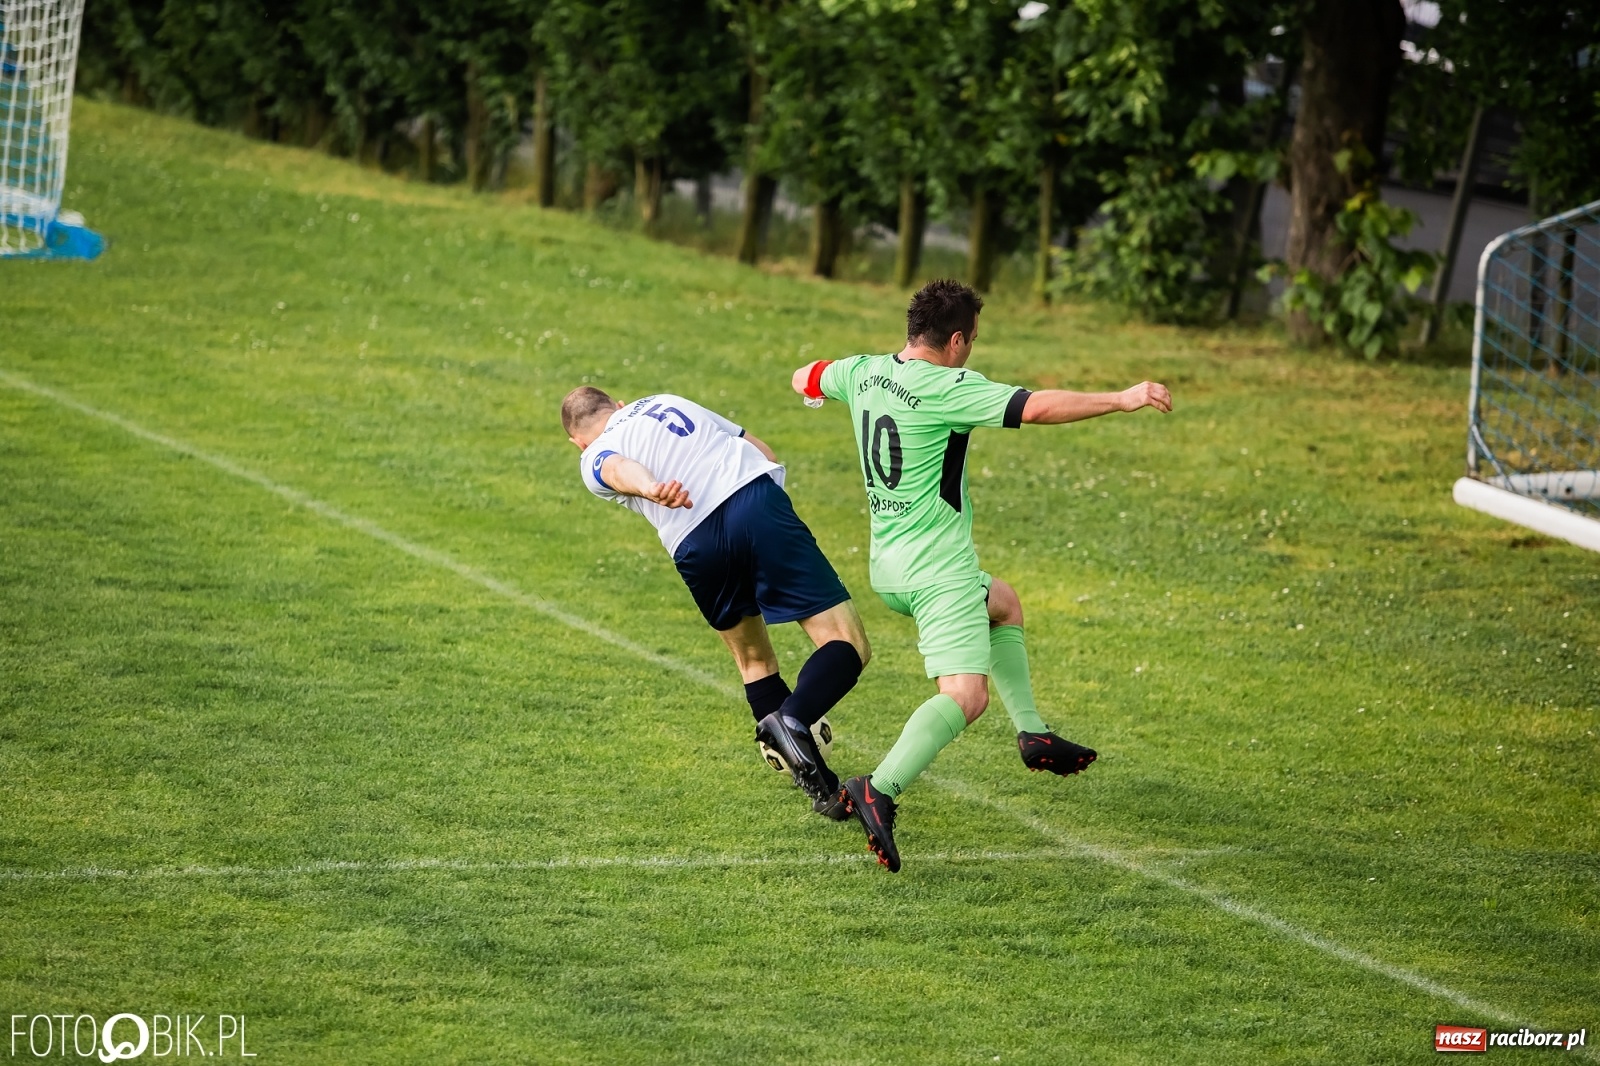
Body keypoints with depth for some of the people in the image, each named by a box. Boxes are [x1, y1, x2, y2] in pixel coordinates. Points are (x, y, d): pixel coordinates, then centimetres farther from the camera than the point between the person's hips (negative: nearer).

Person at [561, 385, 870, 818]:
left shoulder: (594, 458, 21)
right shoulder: (666, 402, 32)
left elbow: (621, 468, -7)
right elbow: (766, 454, 30)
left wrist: (652, 488, -27)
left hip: (697, 545, 0)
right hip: (758, 504, 0)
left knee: (754, 661, 23)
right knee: (847, 646, -3)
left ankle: (823, 789, 17)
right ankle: (792, 718, -32)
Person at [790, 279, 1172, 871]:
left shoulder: (862, 371, 4)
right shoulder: (948, 389, -18)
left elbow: (804, 379, 25)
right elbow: (1038, 407, -25)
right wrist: (1122, 399, -20)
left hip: (889, 566, 9)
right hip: (937, 569, -9)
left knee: (1002, 602, 32)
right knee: (966, 696, -17)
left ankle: (1032, 733, 30)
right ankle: (880, 788, -34)